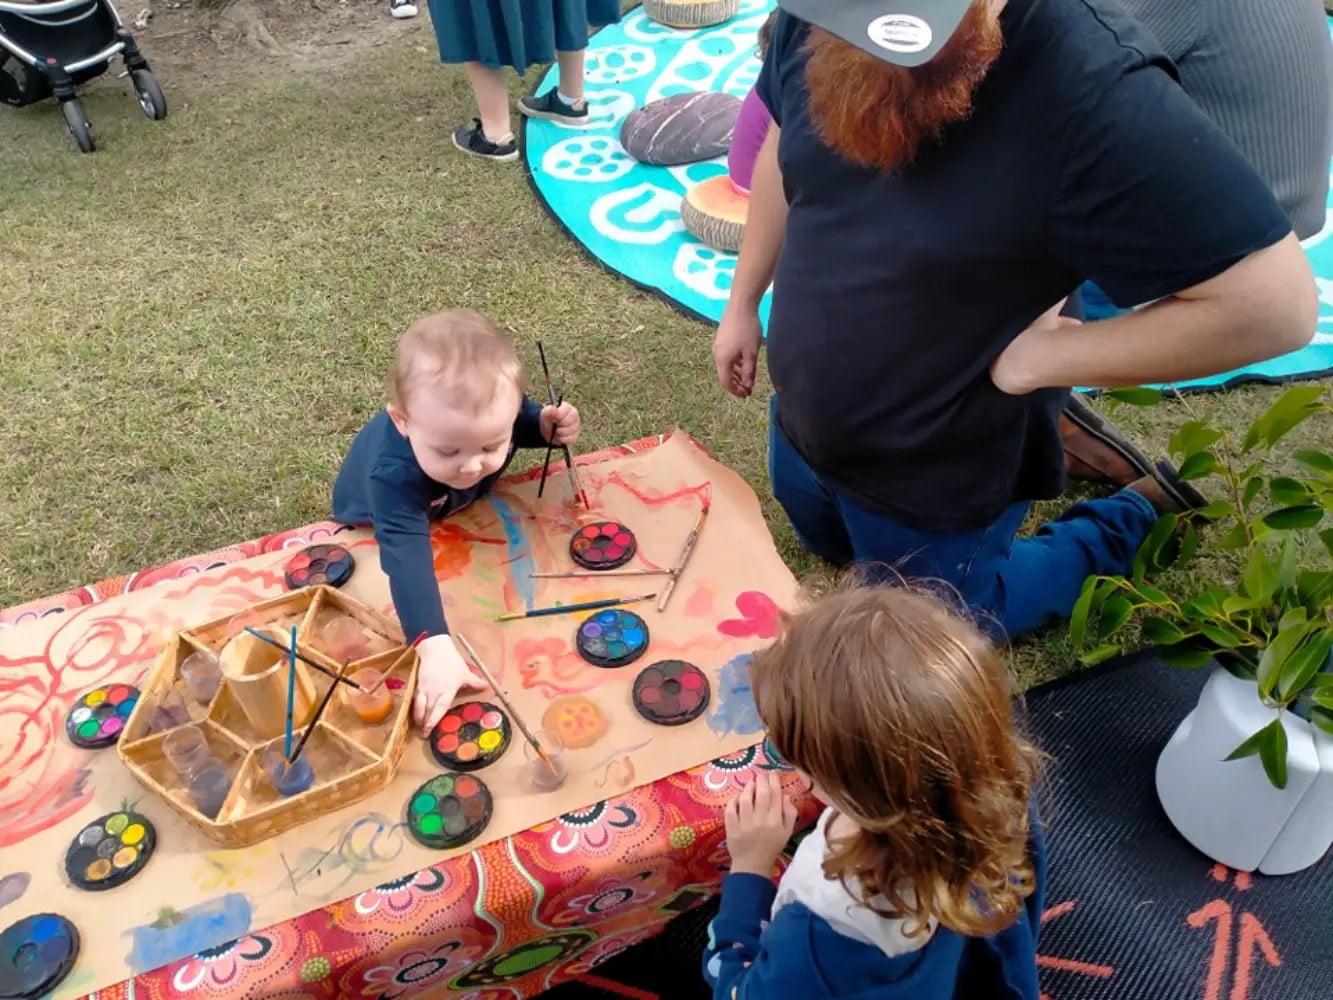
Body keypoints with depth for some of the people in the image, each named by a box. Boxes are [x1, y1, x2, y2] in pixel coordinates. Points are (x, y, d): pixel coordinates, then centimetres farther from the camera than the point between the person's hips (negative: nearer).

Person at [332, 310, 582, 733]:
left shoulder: (490, 406, -36)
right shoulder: (394, 475, -50)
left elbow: (522, 420, -11)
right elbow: (405, 556, -60)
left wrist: (546, 425, -34)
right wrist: (436, 647, -74)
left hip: (458, 505, 4)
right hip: (377, 523, -4)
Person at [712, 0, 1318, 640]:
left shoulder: (1092, 88, -35)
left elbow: (1273, 304, -30)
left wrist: (1038, 359, -25)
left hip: (937, 484, -6)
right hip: (803, 424, 7)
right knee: (828, 545, 34)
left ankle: (1142, 517, 32)